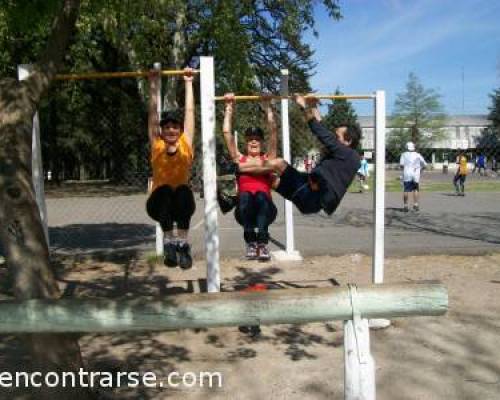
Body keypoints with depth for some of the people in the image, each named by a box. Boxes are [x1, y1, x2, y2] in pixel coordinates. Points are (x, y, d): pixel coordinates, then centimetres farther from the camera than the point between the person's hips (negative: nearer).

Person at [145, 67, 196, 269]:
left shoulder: (186, 144, -2)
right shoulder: (156, 145, -2)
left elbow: (189, 111, 2)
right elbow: (153, 112, 0)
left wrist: (189, 83, 7)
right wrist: (153, 84, 5)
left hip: (181, 203, 0)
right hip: (159, 203, 0)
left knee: (184, 190, -31)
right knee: (164, 190, -32)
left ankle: (183, 243, -30)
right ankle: (169, 242, -26)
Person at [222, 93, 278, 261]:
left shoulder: (268, 158, 18)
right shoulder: (239, 159, 20)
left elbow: (273, 131, 12)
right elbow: (227, 133, 16)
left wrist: (268, 107, 13)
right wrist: (229, 108, 18)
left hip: (265, 209, 0)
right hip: (245, 211, 0)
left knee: (261, 195, -33)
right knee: (245, 196, -33)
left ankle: (262, 243, -36)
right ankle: (251, 243, -28)